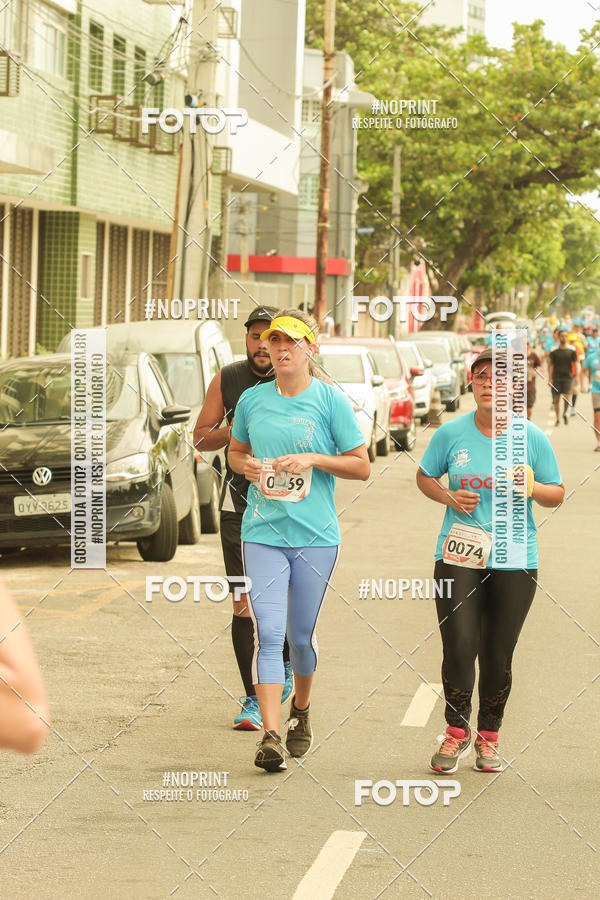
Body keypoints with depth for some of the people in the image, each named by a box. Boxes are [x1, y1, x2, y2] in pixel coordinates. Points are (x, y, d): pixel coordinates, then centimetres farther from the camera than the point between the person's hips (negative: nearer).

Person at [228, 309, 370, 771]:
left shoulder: (331, 400, -1)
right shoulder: (252, 399, 7)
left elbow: (362, 466, 1)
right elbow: (235, 451, 22)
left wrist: (313, 459, -13)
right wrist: (246, 465, -1)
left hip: (315, 534, -1)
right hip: (263, 532, 1)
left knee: (301, 635, 9)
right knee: (268, 634, -11)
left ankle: (301, 711, 37)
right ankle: (271, 736, -15)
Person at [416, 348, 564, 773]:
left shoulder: (532, 438, 1)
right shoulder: (451, 433, 2)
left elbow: (557, 494, 8)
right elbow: (425, 476, 15)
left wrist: (532, 488, -14)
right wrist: (448, 497, -5)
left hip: (515, 561, 0)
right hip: (459, 556, 0)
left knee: (498, 656, 4)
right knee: (459, 647, -11)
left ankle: (489, 737, 22)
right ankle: (457, 731, 8)